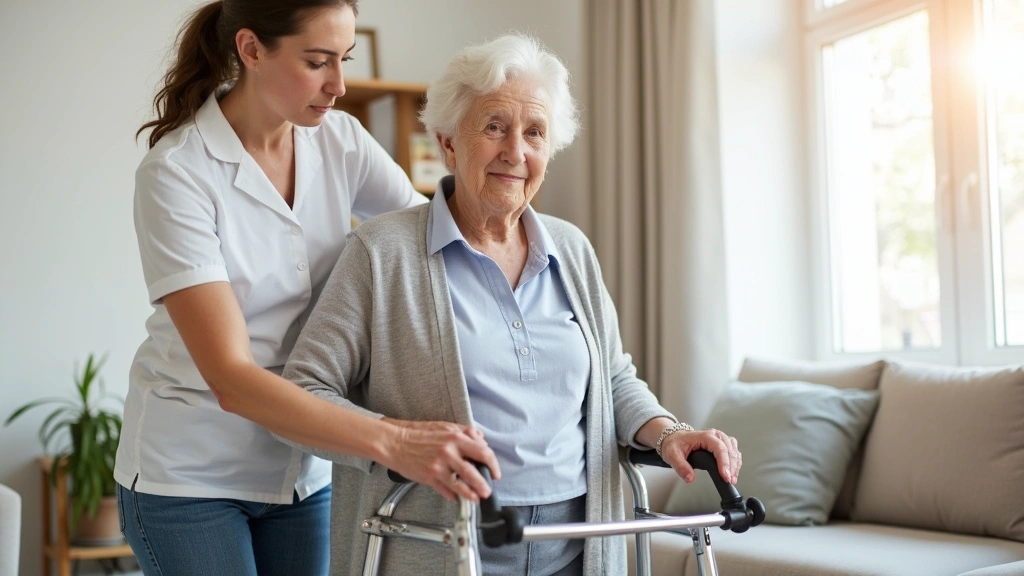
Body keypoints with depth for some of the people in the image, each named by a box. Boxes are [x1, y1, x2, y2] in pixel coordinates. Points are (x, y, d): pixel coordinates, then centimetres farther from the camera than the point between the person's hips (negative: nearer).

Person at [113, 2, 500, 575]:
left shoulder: (342, 140, -6)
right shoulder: (175, 172, -21)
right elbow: (230, 378, -28)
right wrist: (391, 440, -38)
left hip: (306, 465, 5)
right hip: (190, 474, -4)